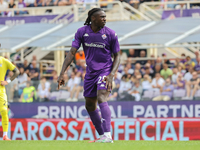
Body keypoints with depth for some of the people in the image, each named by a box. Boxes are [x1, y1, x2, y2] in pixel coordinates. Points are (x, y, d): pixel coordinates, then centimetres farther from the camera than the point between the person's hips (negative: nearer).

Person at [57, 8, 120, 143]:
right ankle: (102, 136, 21)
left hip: (105, 70, -4)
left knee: (101, 99, -25)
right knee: (90, 106, 9)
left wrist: (111, 75, -15)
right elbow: (72, 53, -4)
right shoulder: (82, 32, -3)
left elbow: (117, 56, 0)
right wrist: (62, 73, -12)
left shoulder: (110, 34, -7)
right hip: (90, 72, 5)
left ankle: (107, 135, -33)